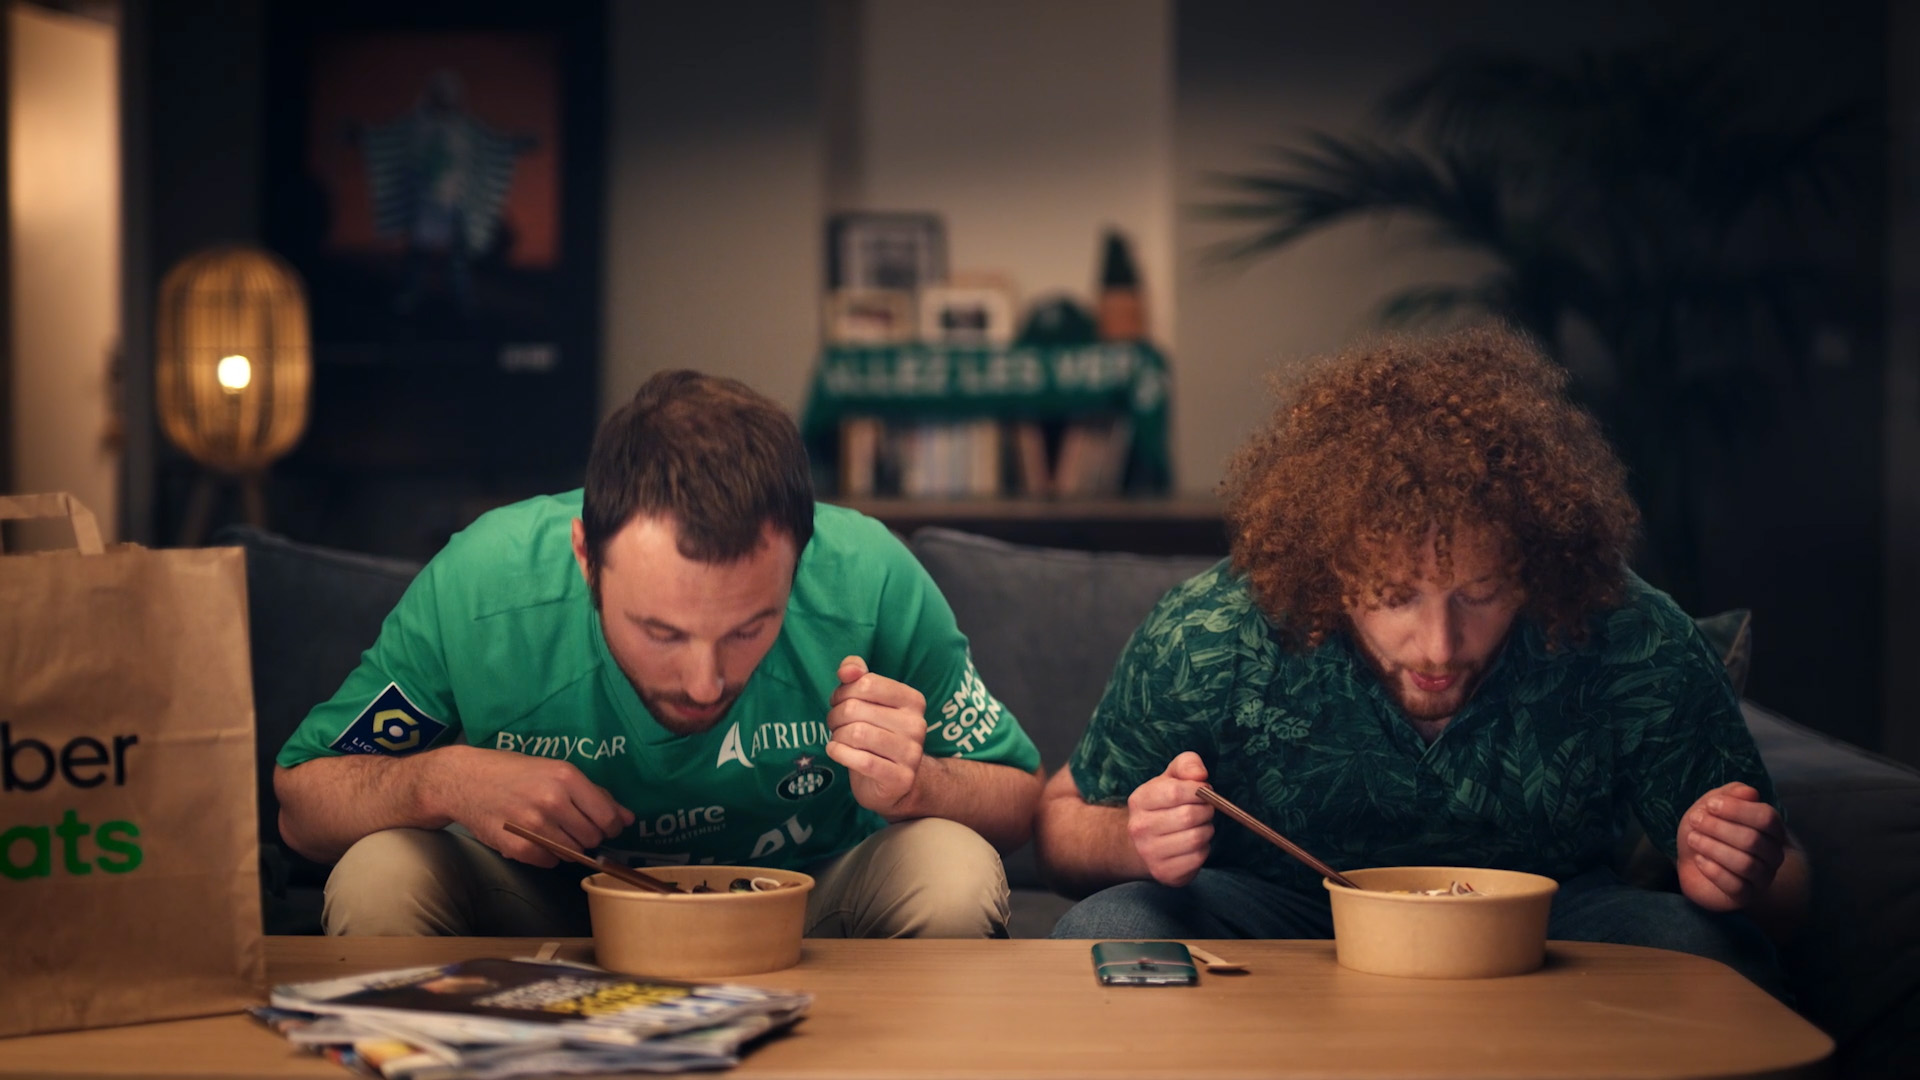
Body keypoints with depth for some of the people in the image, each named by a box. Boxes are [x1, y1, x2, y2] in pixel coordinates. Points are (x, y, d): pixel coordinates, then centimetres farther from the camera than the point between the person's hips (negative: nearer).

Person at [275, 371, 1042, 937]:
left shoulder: (871, 584, -27)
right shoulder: (477, 587, -26)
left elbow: (1020, 799, -9)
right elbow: (301, 802, -11)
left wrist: (915, 787, -33)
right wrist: (443, 779, -33)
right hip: (552, 919, 0)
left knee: (955, 874, -29)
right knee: (377, 877, -28)